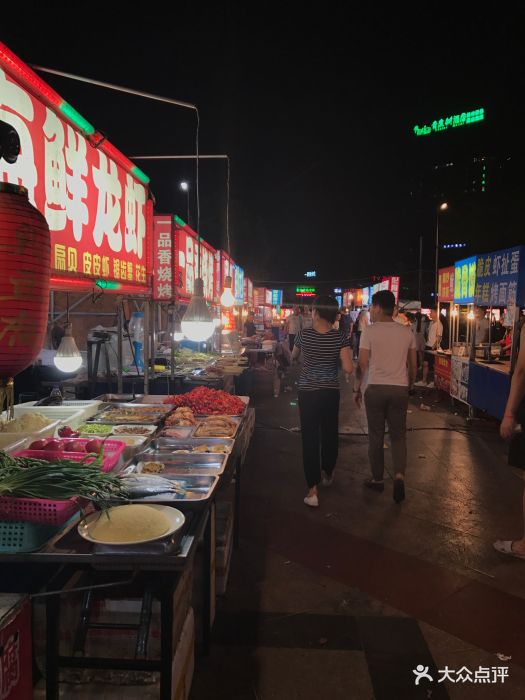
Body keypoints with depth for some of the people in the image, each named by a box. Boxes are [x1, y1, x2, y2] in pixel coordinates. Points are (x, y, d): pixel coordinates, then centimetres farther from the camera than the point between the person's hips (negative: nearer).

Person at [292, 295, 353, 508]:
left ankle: (313, 489, -2)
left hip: (307, 392, -1)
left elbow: (293, 357, 13)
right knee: (330, 434, 20)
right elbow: (348, 369, -17)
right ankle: (327, 474, 41)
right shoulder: (341, 338, -9)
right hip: (331, 392, 1)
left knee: (310, 437, 2)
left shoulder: (304, 334, -6)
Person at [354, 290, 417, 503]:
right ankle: (399, 475, -6)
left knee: (376, 436, 10)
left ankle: (377, 479, 20)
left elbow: (362, 364, -8)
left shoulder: (369, 331, -7)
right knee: (398, 435, 12)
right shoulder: (407, 332, 5)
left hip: (376, 388, -2)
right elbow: (413, 366, 9)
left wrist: (356, 389, 3)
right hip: (400, 389, 3)